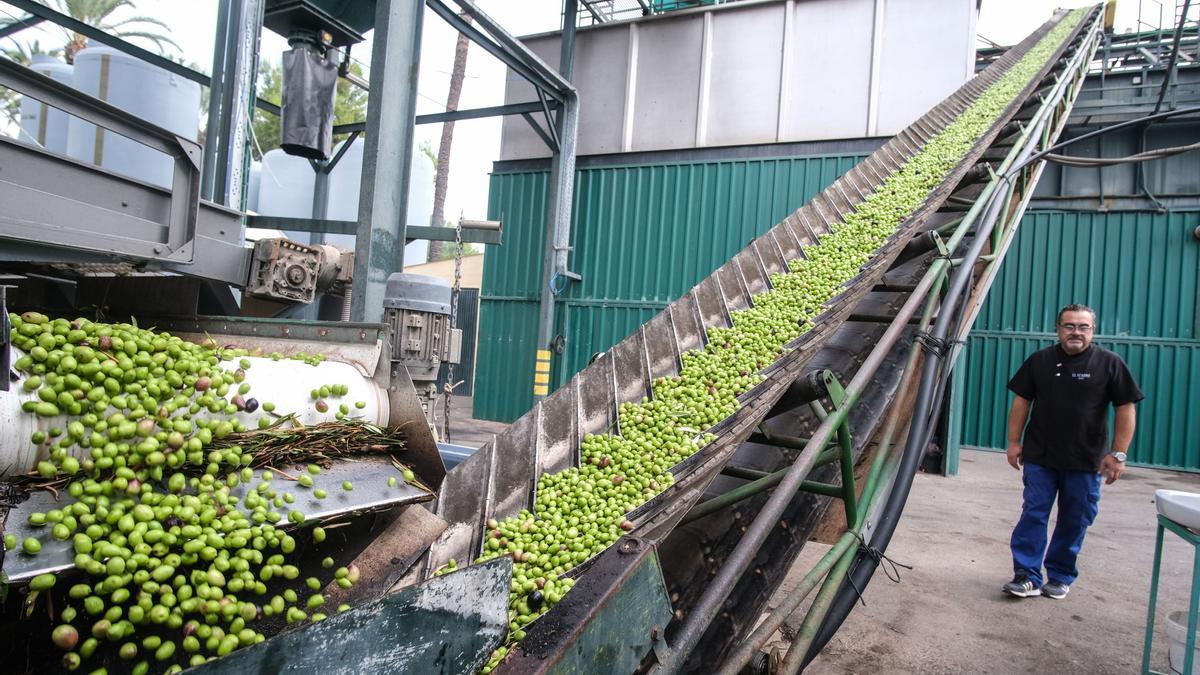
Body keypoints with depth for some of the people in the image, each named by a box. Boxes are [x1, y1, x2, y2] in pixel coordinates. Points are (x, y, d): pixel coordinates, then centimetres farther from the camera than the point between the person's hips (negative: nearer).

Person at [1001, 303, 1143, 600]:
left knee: (1074, 521, 8)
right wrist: (1014, 441, 3)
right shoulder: (1039, 360, 5)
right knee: (1033, 515, -1)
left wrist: (1118, 454, -7)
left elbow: (1125, 409, -2)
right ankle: (1027, 575, 4)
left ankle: (1060, 576, 22)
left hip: (1086, 462, -1)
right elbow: (1021, 401, 8)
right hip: (1039, 457, 1)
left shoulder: (1110, 363, -1)